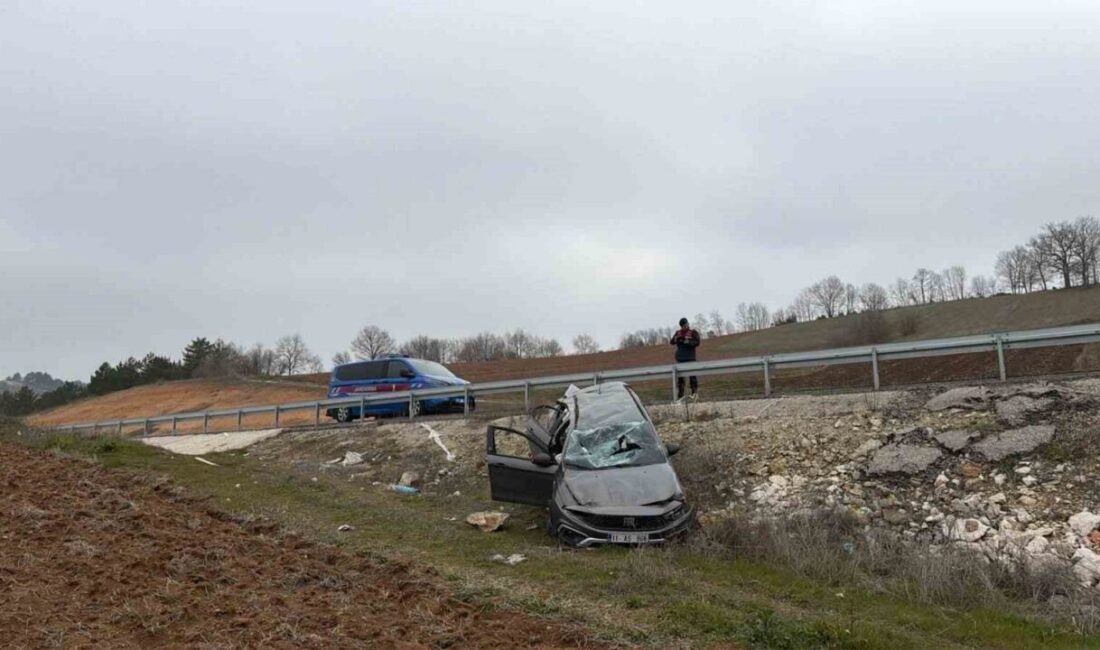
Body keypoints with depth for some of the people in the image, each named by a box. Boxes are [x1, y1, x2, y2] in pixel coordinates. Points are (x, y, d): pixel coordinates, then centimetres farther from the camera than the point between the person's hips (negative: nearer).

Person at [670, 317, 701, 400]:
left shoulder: (693, 332, 1)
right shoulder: (678, 332, 14)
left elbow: (697, 343, -10)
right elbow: (671, 342, 10)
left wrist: (688, 342, -25)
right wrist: (675, 339, -12)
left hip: (690, 358, -4)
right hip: (680, 358, 4)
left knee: (692, 375, -7)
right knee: (679, 376, 4)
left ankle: (695, 393, -2)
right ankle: (680, 395, 7)